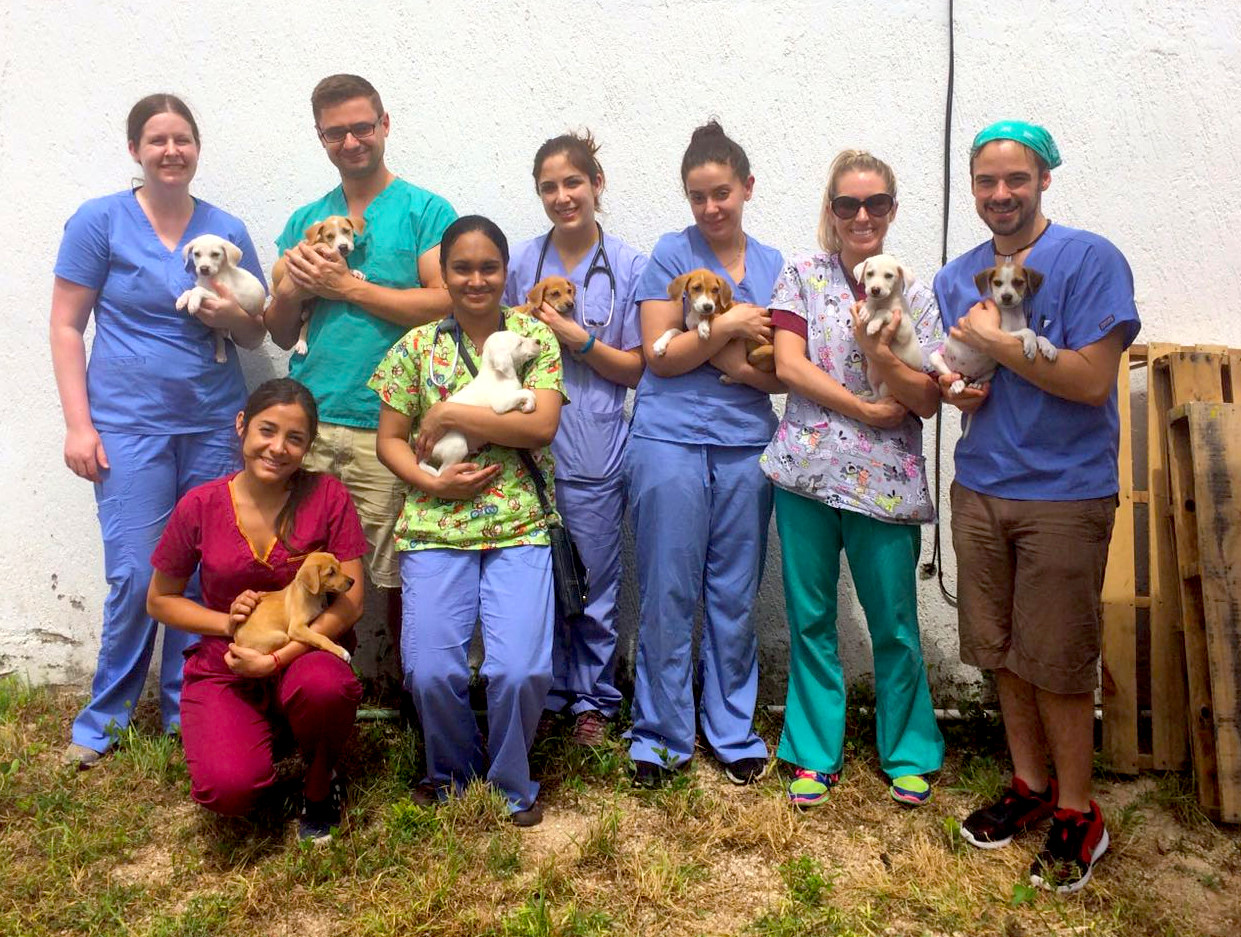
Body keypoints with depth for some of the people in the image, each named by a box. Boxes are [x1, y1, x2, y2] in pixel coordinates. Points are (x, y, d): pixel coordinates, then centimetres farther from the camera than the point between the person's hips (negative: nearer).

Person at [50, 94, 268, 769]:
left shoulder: (226, 229, 8)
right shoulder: (99, 221, 0)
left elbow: (257, 334, 13)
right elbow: (66, 327, 0)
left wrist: (234, 316, -10)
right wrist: (79, 424, -7)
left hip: (215, 423, 3)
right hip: (130, 423, -3)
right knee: (137, 575, -5)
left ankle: (185, 706, 23)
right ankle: (105, 717, 16)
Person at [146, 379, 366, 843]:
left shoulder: (328, 496, -8)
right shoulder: (200, 506, -5)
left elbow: (350, 601, -10)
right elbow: (160, 600, 7)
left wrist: (279, 657, -20)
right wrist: (226, 622, -11)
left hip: (305, 654, 0)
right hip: (224, 667, 1)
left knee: (325, 686, -37)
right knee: (227, 788, -25)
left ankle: (319, 786, -2)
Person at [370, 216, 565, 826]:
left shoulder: (535, 335, 5)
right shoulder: (417, 345, 9)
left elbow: (542, 426, -8)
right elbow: (389, 439, 9)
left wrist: (450, 414, -11)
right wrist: (431, 481, -9)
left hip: (519, 528, -1)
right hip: (434, 527, 1)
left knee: (521, 671, -13)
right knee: (431, 672, -8)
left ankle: (511, 785, 16)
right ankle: (453, 773, 24)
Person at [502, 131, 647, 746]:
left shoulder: (628, 267, 2)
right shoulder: (522, 261, 7)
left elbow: (635, 368, 0)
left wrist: (577, 338, -12)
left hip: (594, 452, -2)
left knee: (594, 581, 6)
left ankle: (594, 700, 24)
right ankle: (547, 692, 27)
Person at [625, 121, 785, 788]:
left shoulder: (776, 267, 11)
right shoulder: (671, 253, 3)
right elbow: (659, 356, -4)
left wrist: (732, 364, -11)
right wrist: (728, 326, -10)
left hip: (746, 445, 3)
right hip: (670, 441, -2)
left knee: (735, 596, 9)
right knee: (667, 596, 2)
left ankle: (733, 731, 23)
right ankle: (659, 737, 16)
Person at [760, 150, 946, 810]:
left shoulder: (914, 293, 5)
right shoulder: (802, 274, 5)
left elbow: (927, 399, 0)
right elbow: (789, 365, -6)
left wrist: (879, 355, -17)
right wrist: (864, 408, -11)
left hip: (886, 479, 0)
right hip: (808, 469, 0)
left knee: (894, 625, 7)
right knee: (809, 619, 9)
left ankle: (908, 753, 28)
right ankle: (815, 753, 25)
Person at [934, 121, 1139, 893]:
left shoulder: (1090, 261, -9)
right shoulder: (957, 277, 10)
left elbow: (1092, 380, -17)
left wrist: (995, 341, -14)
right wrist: (953, 388, -4)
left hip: (1065, 492, -5)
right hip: (980, 488, 6)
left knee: (1055, 663, 2)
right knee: (1002, 652, 13)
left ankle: (1077, 814, 22)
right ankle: (1031, 786, 31)